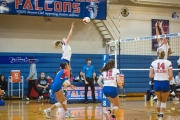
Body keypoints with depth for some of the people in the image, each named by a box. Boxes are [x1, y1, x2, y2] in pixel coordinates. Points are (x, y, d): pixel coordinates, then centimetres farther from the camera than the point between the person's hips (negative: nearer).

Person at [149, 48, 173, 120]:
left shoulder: (153, 63, -1)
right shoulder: (168, 63, -6)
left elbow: (151, 76, -3)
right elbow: (170, 76, -10)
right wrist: (167, 78, 12)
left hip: (157, 83, 2)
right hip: (165, 83, -2)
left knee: (159, 100, 25)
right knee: (164, 101, 15)